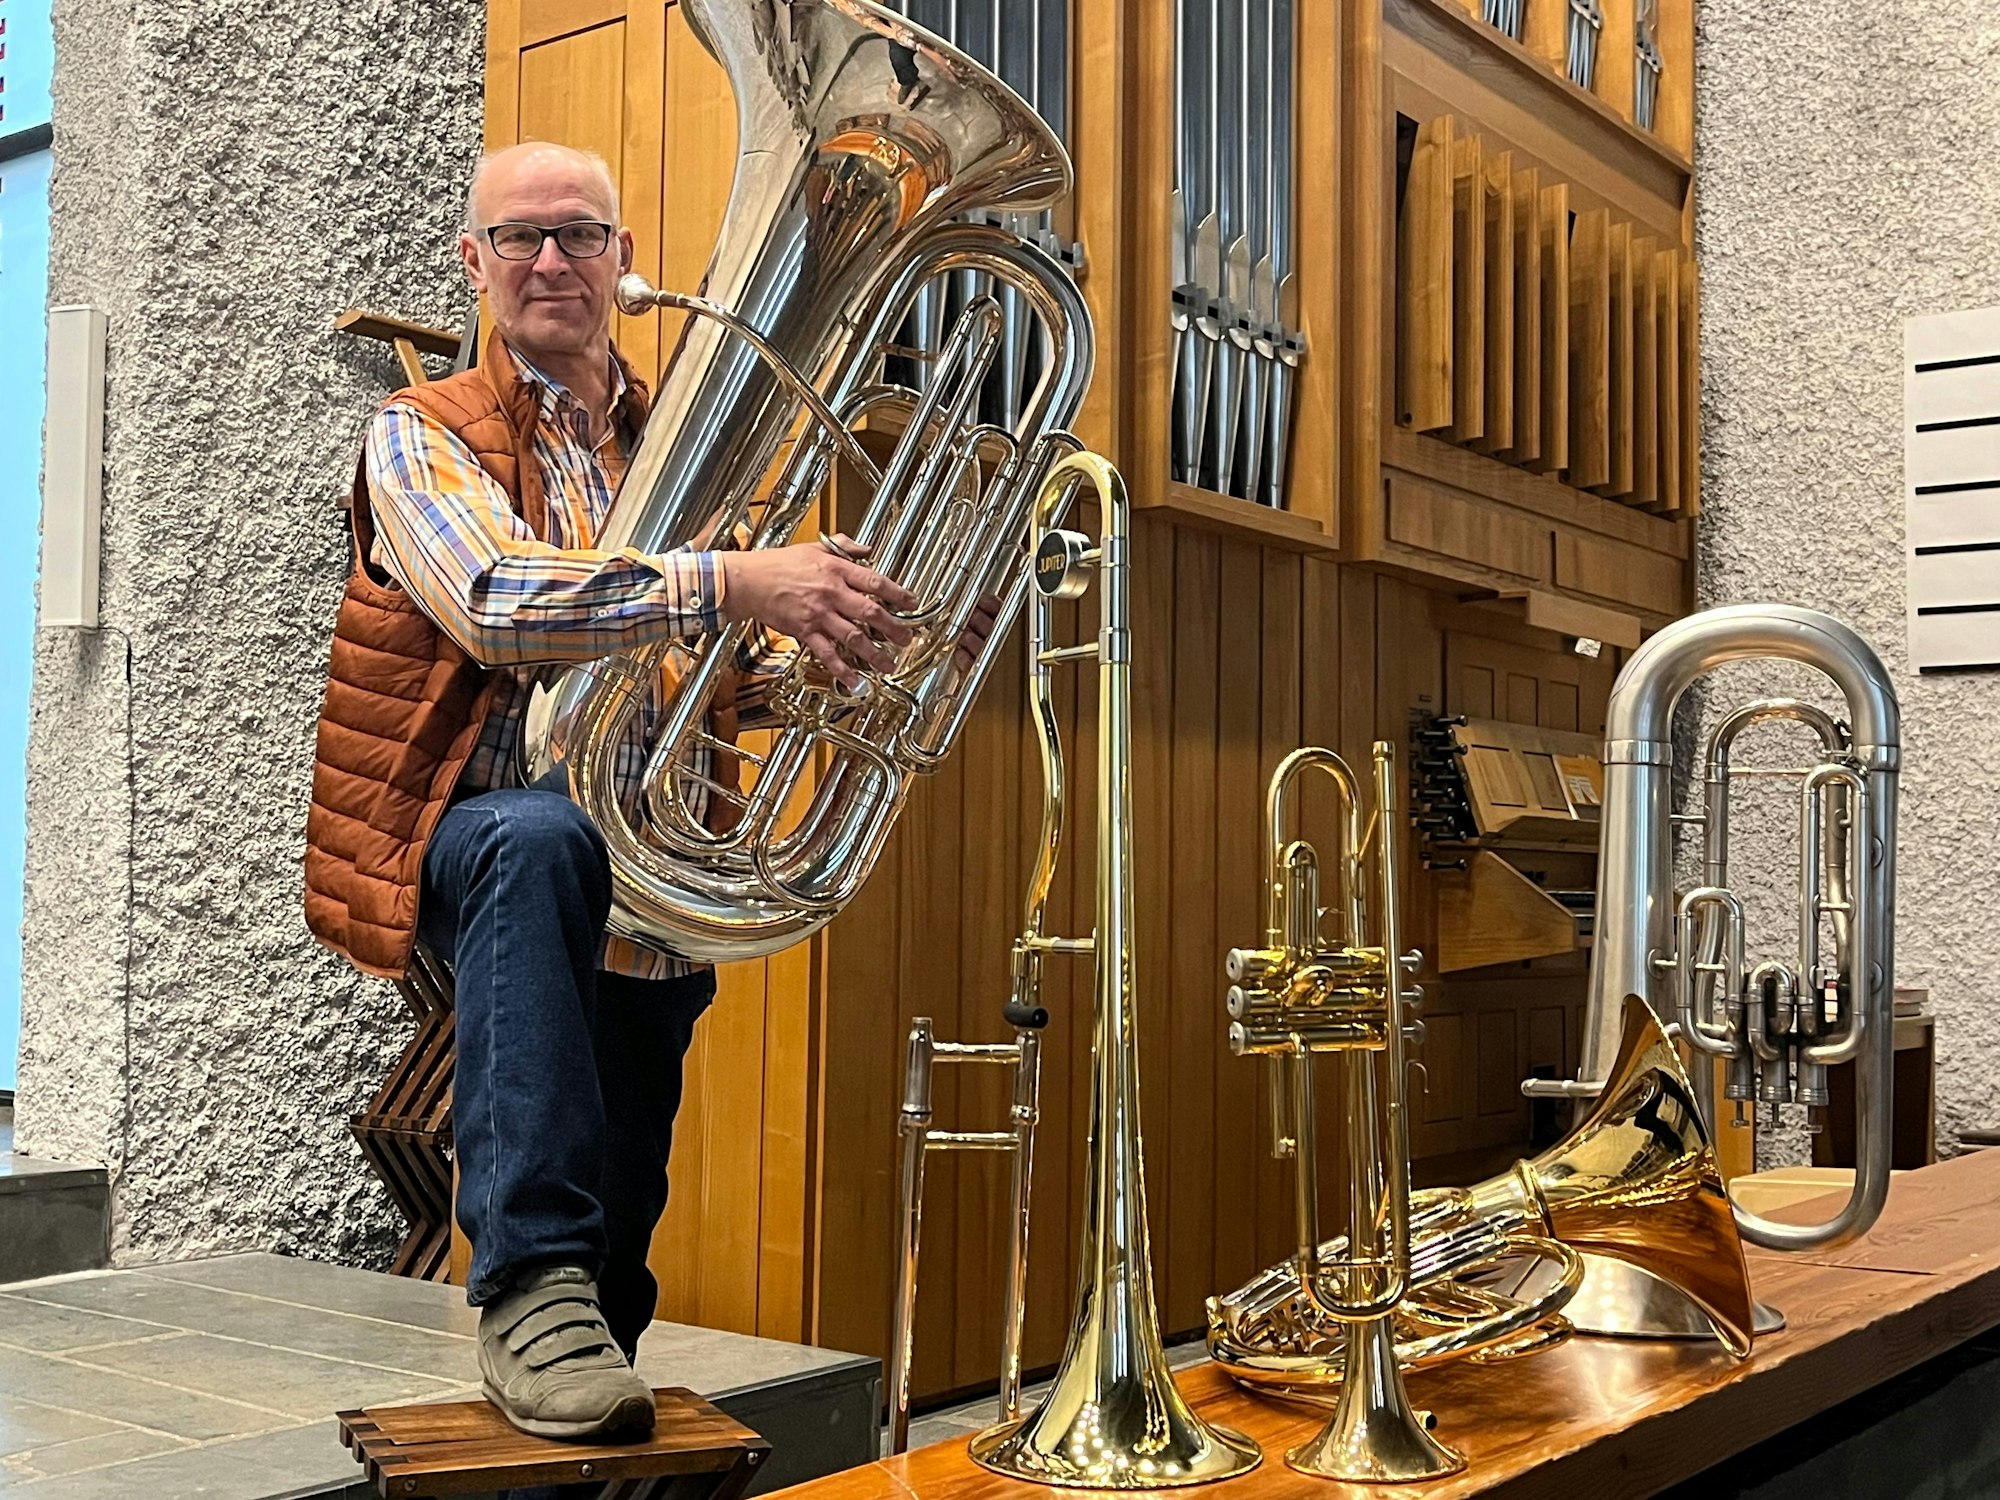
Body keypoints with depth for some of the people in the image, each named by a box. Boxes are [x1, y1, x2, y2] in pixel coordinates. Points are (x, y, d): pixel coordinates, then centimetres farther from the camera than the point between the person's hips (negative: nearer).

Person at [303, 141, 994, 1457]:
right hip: (479, 838, -5)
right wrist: (729, 581, -38)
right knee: (543, 836, -39)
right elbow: (497, 602, -24)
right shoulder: (423, 438, -2)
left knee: (620, 1237, 10)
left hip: (654, 878, 5)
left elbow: (742, 678, 7)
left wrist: (876, 645, -14)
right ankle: (530, 1284, -36)